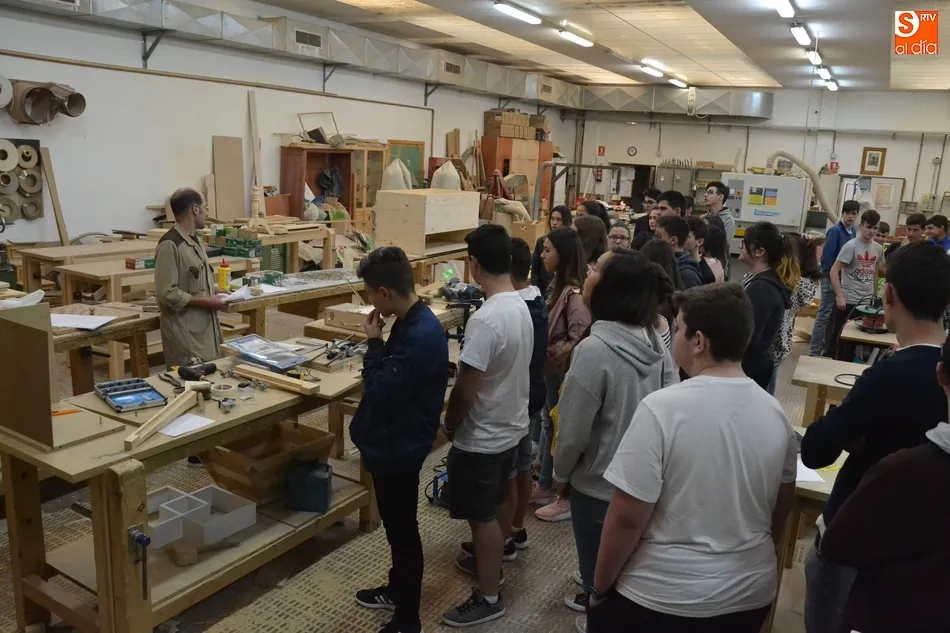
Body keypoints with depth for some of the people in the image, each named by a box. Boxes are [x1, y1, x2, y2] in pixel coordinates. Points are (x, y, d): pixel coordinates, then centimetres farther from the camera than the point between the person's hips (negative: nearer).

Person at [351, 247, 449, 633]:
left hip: (399, 447, -10)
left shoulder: (419, 335, -30)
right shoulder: (415, 322, 2)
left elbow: (379, 391, -28)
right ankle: (398, 590, 46)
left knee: (402, 529, 7)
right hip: (396, 441, 10)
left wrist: (373, 343, -20)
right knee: (396, 525, 25)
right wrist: (379, 345, -1)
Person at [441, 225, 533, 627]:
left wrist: (449, 425, -6)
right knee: (489, 510, 26)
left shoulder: (485, 320, -29)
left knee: (482, 516, 8)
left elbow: (466, 389, -25)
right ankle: (489, 564, 46)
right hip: (510, 426, 9)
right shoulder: (521, 307, 0)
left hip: (482, 437, -9)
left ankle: (488, 598, 23)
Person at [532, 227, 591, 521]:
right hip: (551, 369, 9)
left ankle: (568, 498, 20)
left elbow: (580, 337, -28)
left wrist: (559, 355, -17)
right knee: (549, 426, 20)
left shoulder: (574, 293, -24)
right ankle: (545, 487, 36)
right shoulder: (561, 286, 5)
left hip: (564, 371, -9)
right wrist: (545, 356, 2)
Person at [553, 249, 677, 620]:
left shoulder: (593, 350, -27)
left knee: (601, 575, 17)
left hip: (599, 484, -7)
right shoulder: (656, 343, -7)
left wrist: (561, 473, -2)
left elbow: (574, 429, -21)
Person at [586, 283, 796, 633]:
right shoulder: (775, 413, -5)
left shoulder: (662, 408, -22)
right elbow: (782, 507, 8)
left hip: (663, 597, -5)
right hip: (751, 592, 5)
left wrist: (599, 589, -6)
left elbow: (626, 517, -20)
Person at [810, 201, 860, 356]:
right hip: (831, 277, -8)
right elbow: (826, 256, -20)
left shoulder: (853, 232, 7)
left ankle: (828, 347, 25)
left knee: (835, 316, 14)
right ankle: (814, 352, 1)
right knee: (824, 316, -4)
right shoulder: (835, 231, -16)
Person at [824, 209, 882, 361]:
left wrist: (875, 297, 16)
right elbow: (833, 271, -15)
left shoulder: (878, 248, 7)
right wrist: (839, 296, -19)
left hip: (867, 301, 6)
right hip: (848, 300, -5)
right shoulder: (851, 246, -11)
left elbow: (875, 273, 19)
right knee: (838, 335, 1)